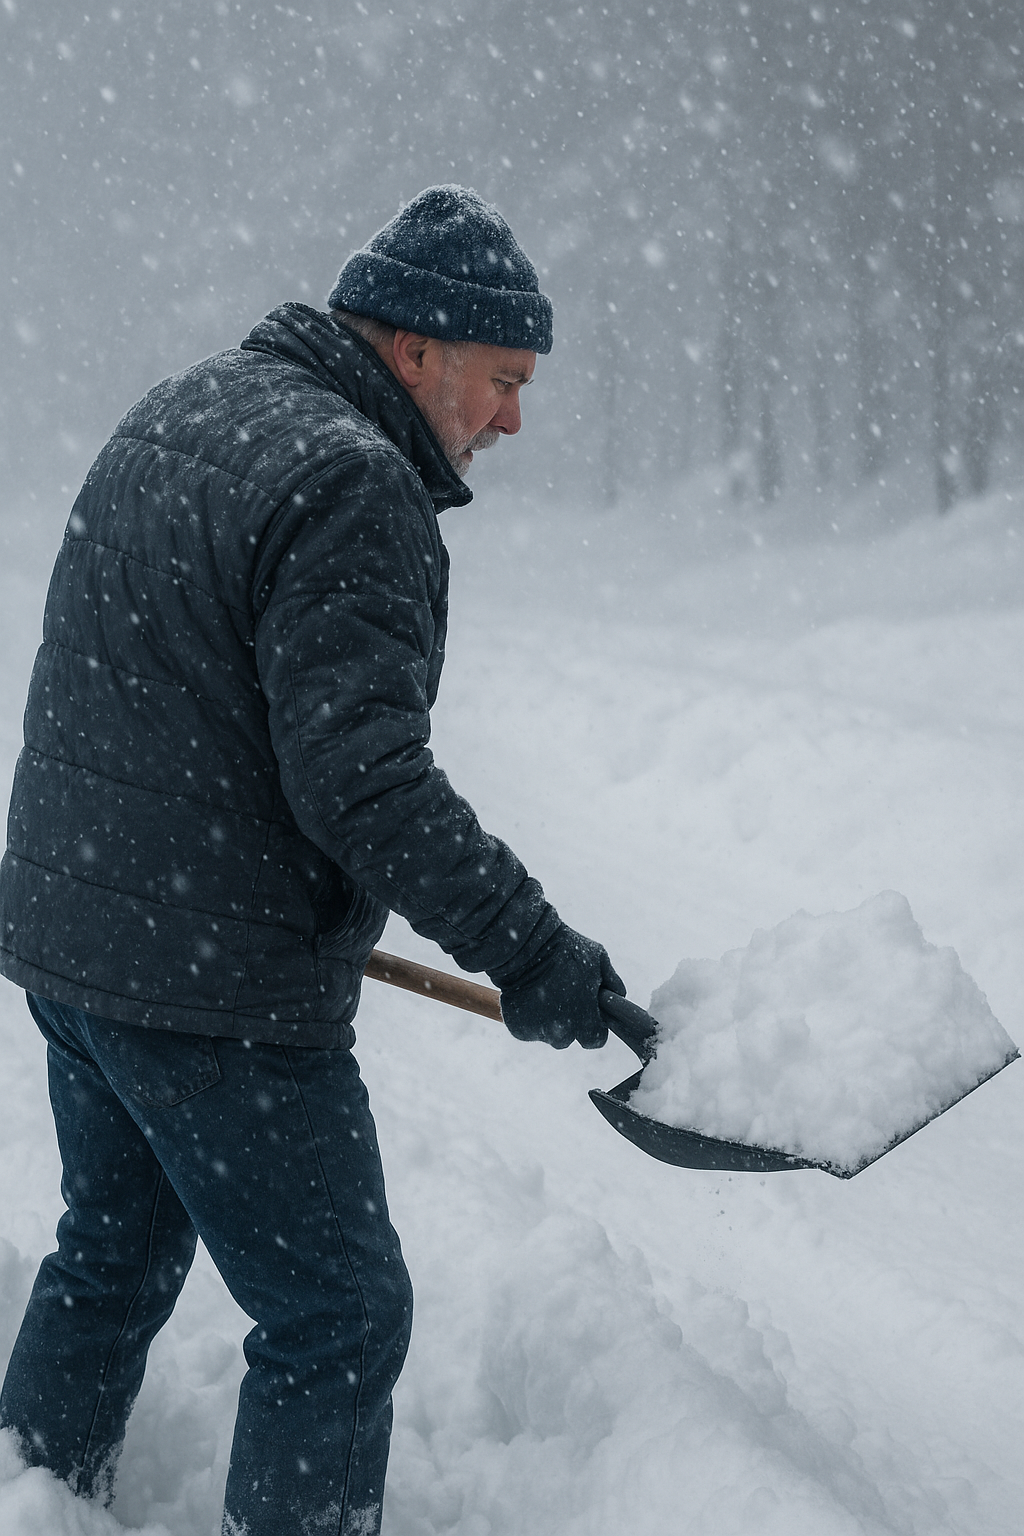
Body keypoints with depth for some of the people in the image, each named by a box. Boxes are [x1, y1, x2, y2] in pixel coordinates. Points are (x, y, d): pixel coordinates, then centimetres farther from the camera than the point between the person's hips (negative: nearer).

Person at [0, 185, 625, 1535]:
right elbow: (361, 779, -26)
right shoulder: (350, 483, -19)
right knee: (337, 1318, 1)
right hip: (215, 992, -10)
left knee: (114, 1253, 25)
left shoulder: (179, 412, 12)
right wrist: (531, 953, -20)